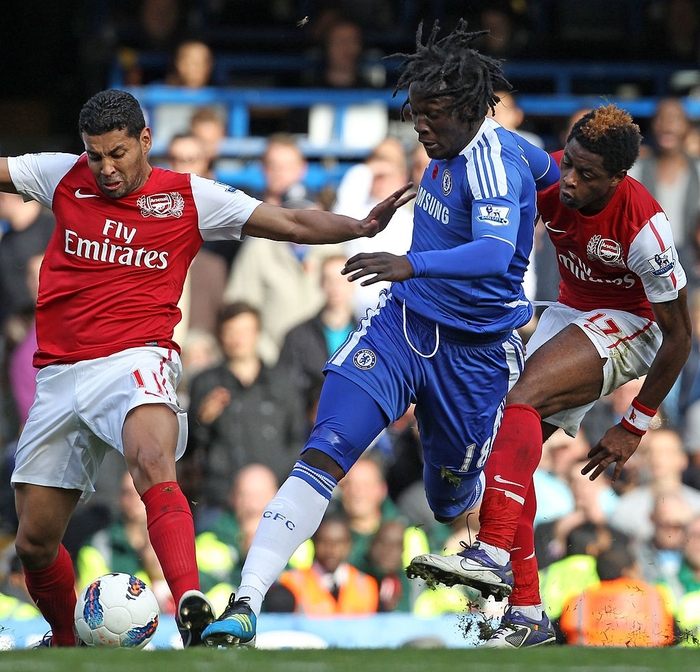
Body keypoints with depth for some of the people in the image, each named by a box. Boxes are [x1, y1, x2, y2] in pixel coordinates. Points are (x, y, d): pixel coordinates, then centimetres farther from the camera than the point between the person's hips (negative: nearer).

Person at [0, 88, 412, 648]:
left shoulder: (188, 198, 3)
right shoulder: (64, 178, 9)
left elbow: (292, 224, 2)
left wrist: (361, 226, -12)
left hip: (134, 361, -4)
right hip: (59, 374, 4)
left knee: (152, 459, -37)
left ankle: (192, 609, -51)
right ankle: (65, 642, 34)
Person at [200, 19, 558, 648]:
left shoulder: (492, 164, -22)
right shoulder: (451, 144, 2)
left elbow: (495, 253, -40)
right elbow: (550, 168, 20)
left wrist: (413, 265, -55)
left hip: (473, 352, -6)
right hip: (402, 322, 6)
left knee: (451, 501, 11)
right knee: (324, 453, -16)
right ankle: (245, 606, -24)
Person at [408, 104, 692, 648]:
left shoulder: (643, 226, -28)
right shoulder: (548, 178, -16)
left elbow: (679, 335, -19)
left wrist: (634, 427, -13)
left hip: (629, 324, -7)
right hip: (572, 312, 7)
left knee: (522, 399, -31)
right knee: (511, 449, -5)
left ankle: (494, 553, -40)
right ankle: (527, 614, -2)